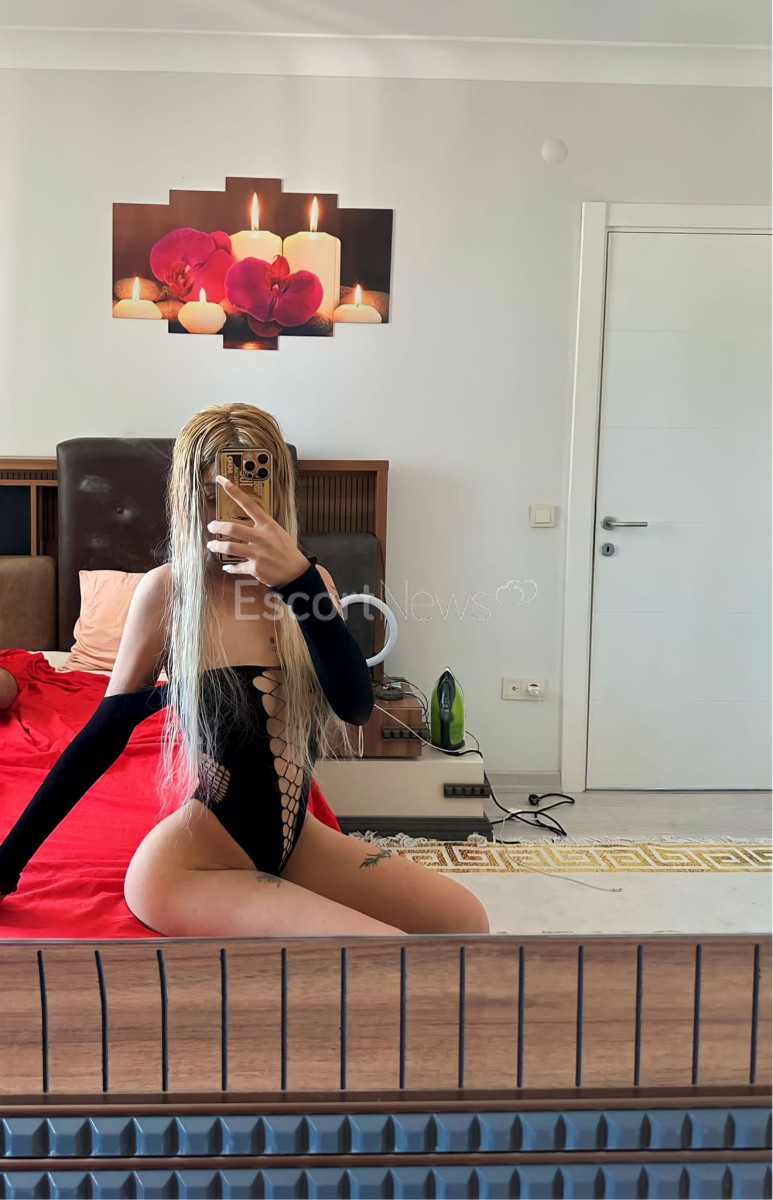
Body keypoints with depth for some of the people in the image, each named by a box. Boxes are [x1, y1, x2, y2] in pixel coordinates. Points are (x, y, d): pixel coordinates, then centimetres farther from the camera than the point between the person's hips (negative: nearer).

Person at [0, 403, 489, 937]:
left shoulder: (312, 581, 0)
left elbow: (356, 705, -16)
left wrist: (299, 577, -30)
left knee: (465, 917, -2)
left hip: (296, 840, 5)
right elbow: (107, 730, -4)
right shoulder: (168, 590, -11)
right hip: (192, 865, -5)